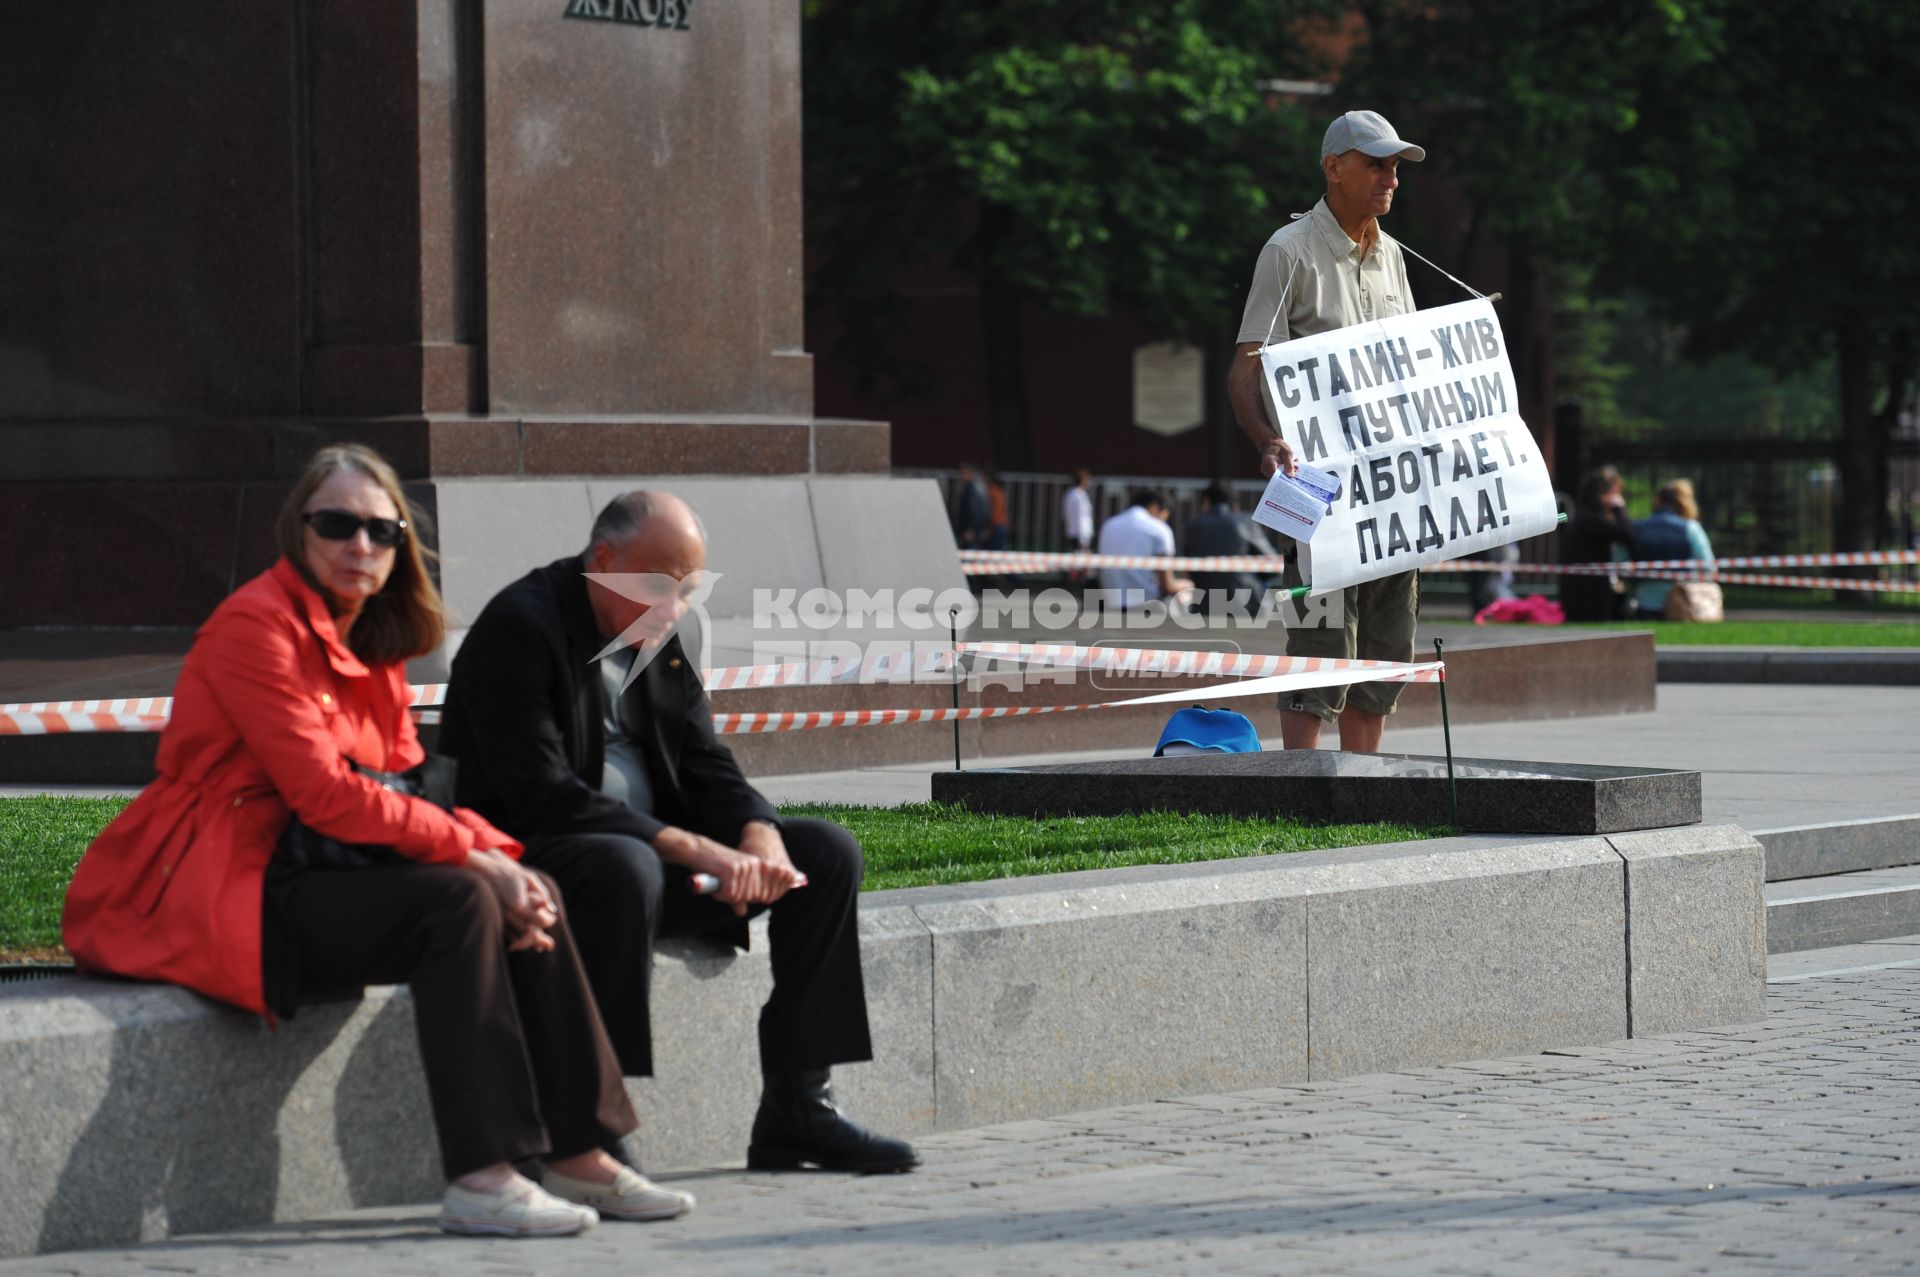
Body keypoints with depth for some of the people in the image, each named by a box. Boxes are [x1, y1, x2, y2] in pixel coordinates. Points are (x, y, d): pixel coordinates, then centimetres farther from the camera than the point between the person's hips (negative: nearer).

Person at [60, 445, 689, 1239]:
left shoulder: (372, 642, 15)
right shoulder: (259, 624, -14)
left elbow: (411, 785, 10)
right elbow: (324, 793, -21)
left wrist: (495, 855, -10)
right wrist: (472, 854, -19)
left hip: (313, 874, 9)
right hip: (216, 890, -9)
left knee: (532, 895, -4)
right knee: (454, 902, -26)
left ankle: (578, 1156, -1)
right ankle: (479, 1180, -29)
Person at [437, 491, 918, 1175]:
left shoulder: (656, 634, 11)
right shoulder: (519, 627, -15)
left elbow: (705, 765, 11)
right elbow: (542, 797, -24)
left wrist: (759, 833, -13)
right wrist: (688, 848, -30)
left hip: (648, 853, 9)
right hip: (533, 859, -9)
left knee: (827, 852, -3)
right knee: (626, 867, -41)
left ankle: (795, 1109, -6)